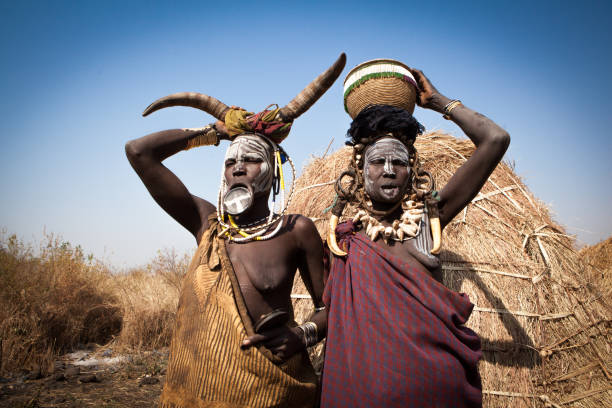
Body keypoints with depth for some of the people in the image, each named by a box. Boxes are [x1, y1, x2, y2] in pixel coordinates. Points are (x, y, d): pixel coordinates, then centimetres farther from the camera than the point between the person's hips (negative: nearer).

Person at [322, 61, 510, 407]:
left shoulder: (429, 217, -1)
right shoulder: (346, 236, 3)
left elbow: (495, 140, -5)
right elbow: (333, 312, 10)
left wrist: (436, 100, 2)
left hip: (436, 377, 0)